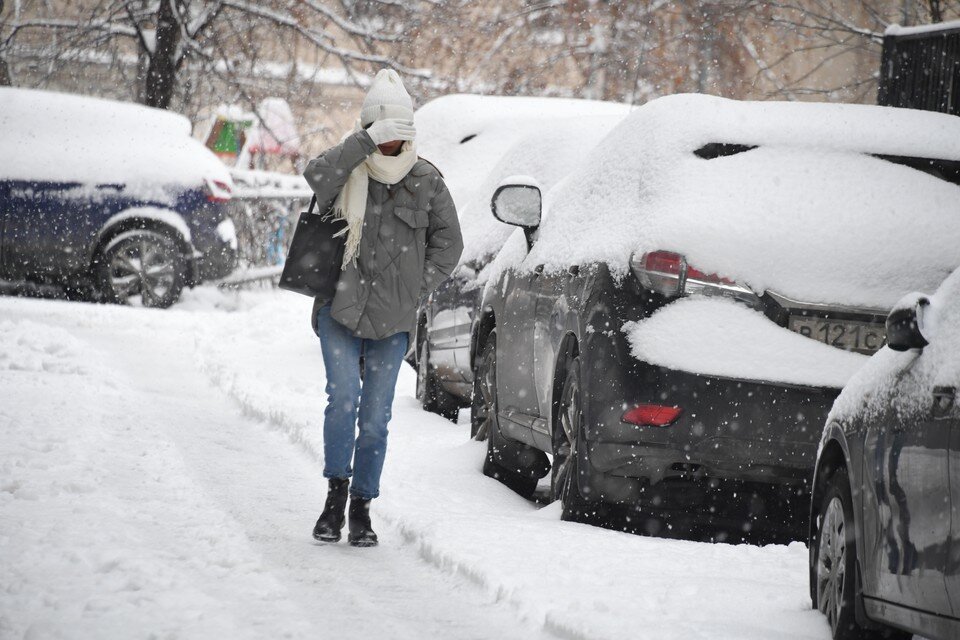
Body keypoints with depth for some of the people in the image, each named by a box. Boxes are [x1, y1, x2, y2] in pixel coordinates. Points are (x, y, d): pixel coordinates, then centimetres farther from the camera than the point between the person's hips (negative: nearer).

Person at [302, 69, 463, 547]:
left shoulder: (426, 182, 3)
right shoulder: (347, 174, -1)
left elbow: (448, 242, 10)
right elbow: (316, 176, -25)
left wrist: (418, 287, 0)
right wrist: (365, 140, -27)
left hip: (393, 319, 1)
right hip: (340, 310, -1)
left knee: (375, 417, 3)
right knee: (344, 396, -18)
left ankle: (361, 507, 15)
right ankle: (336, 493, -3)